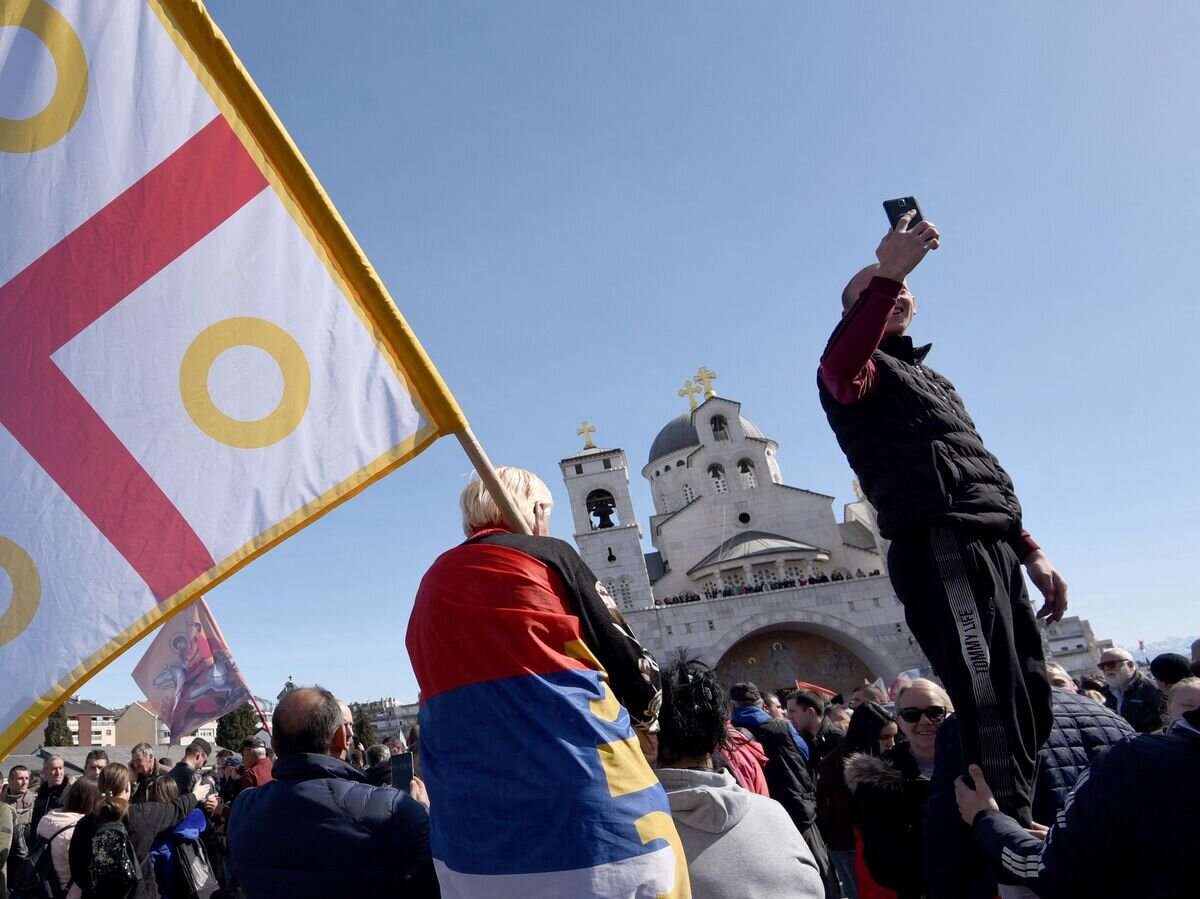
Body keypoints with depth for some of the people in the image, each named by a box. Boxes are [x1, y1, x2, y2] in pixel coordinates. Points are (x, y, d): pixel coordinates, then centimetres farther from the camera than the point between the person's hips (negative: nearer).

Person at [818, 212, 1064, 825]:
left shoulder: (930, 378, 33)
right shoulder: (862, 368, 7)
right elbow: (839, 370, -23)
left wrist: (1030, 552, 22)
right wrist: (886, 271, -25)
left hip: (994, 548, 9)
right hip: (935, 545, -8)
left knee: (1030, 705, 8)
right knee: (984, 705, -19)